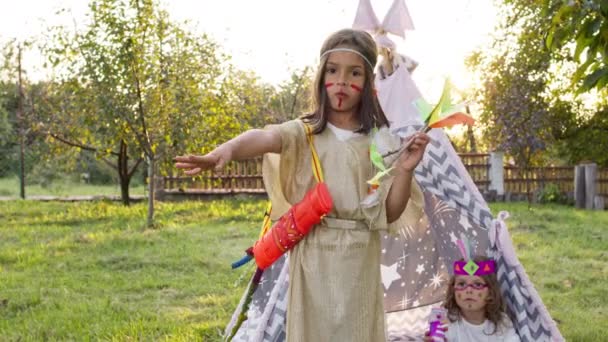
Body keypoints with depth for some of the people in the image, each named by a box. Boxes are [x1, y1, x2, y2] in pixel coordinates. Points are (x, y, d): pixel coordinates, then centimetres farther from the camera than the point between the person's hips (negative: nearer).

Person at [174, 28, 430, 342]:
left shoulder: (380, 141, 3)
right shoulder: (303, 133, -1)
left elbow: (390, 213, 2)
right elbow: (266, 137, -25)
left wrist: (405, 170, -14)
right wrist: (225, 150, -45)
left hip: (359, 262, 1)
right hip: (312, 258, -1)